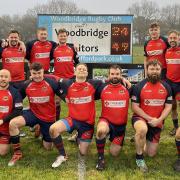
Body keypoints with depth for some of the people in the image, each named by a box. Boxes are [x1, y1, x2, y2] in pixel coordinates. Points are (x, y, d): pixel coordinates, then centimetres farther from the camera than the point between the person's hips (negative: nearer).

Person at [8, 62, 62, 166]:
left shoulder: (51, 83, -15)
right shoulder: (26, 85, -6)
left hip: (49, 118, -1)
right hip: (33, 114, 2)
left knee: (48, 147, 8)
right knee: (13, 123, -26)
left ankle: (40, 130, 40)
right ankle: (17, 153, -8)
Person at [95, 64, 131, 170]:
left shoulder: (127, 88, -3)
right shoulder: (102, 88, -4)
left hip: (121, 125, 2)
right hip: (106, 120, -2)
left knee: (114, 153, 6)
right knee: (101, 130, -40)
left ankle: (115, 141, 42)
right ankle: (101, 157, -16)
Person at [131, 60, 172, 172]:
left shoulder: (166, 87, 0)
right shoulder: (139, 86, -11)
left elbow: (168, 106, -1)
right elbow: (135, 107, -11)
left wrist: (158, 120, -17)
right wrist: (149, 118, -20)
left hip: (157, 123, 4)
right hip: (140, 118, -3)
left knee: (151, 154, 6)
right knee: (142, 129, -42)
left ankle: (146, 139, 40)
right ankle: (139, 157, -18)